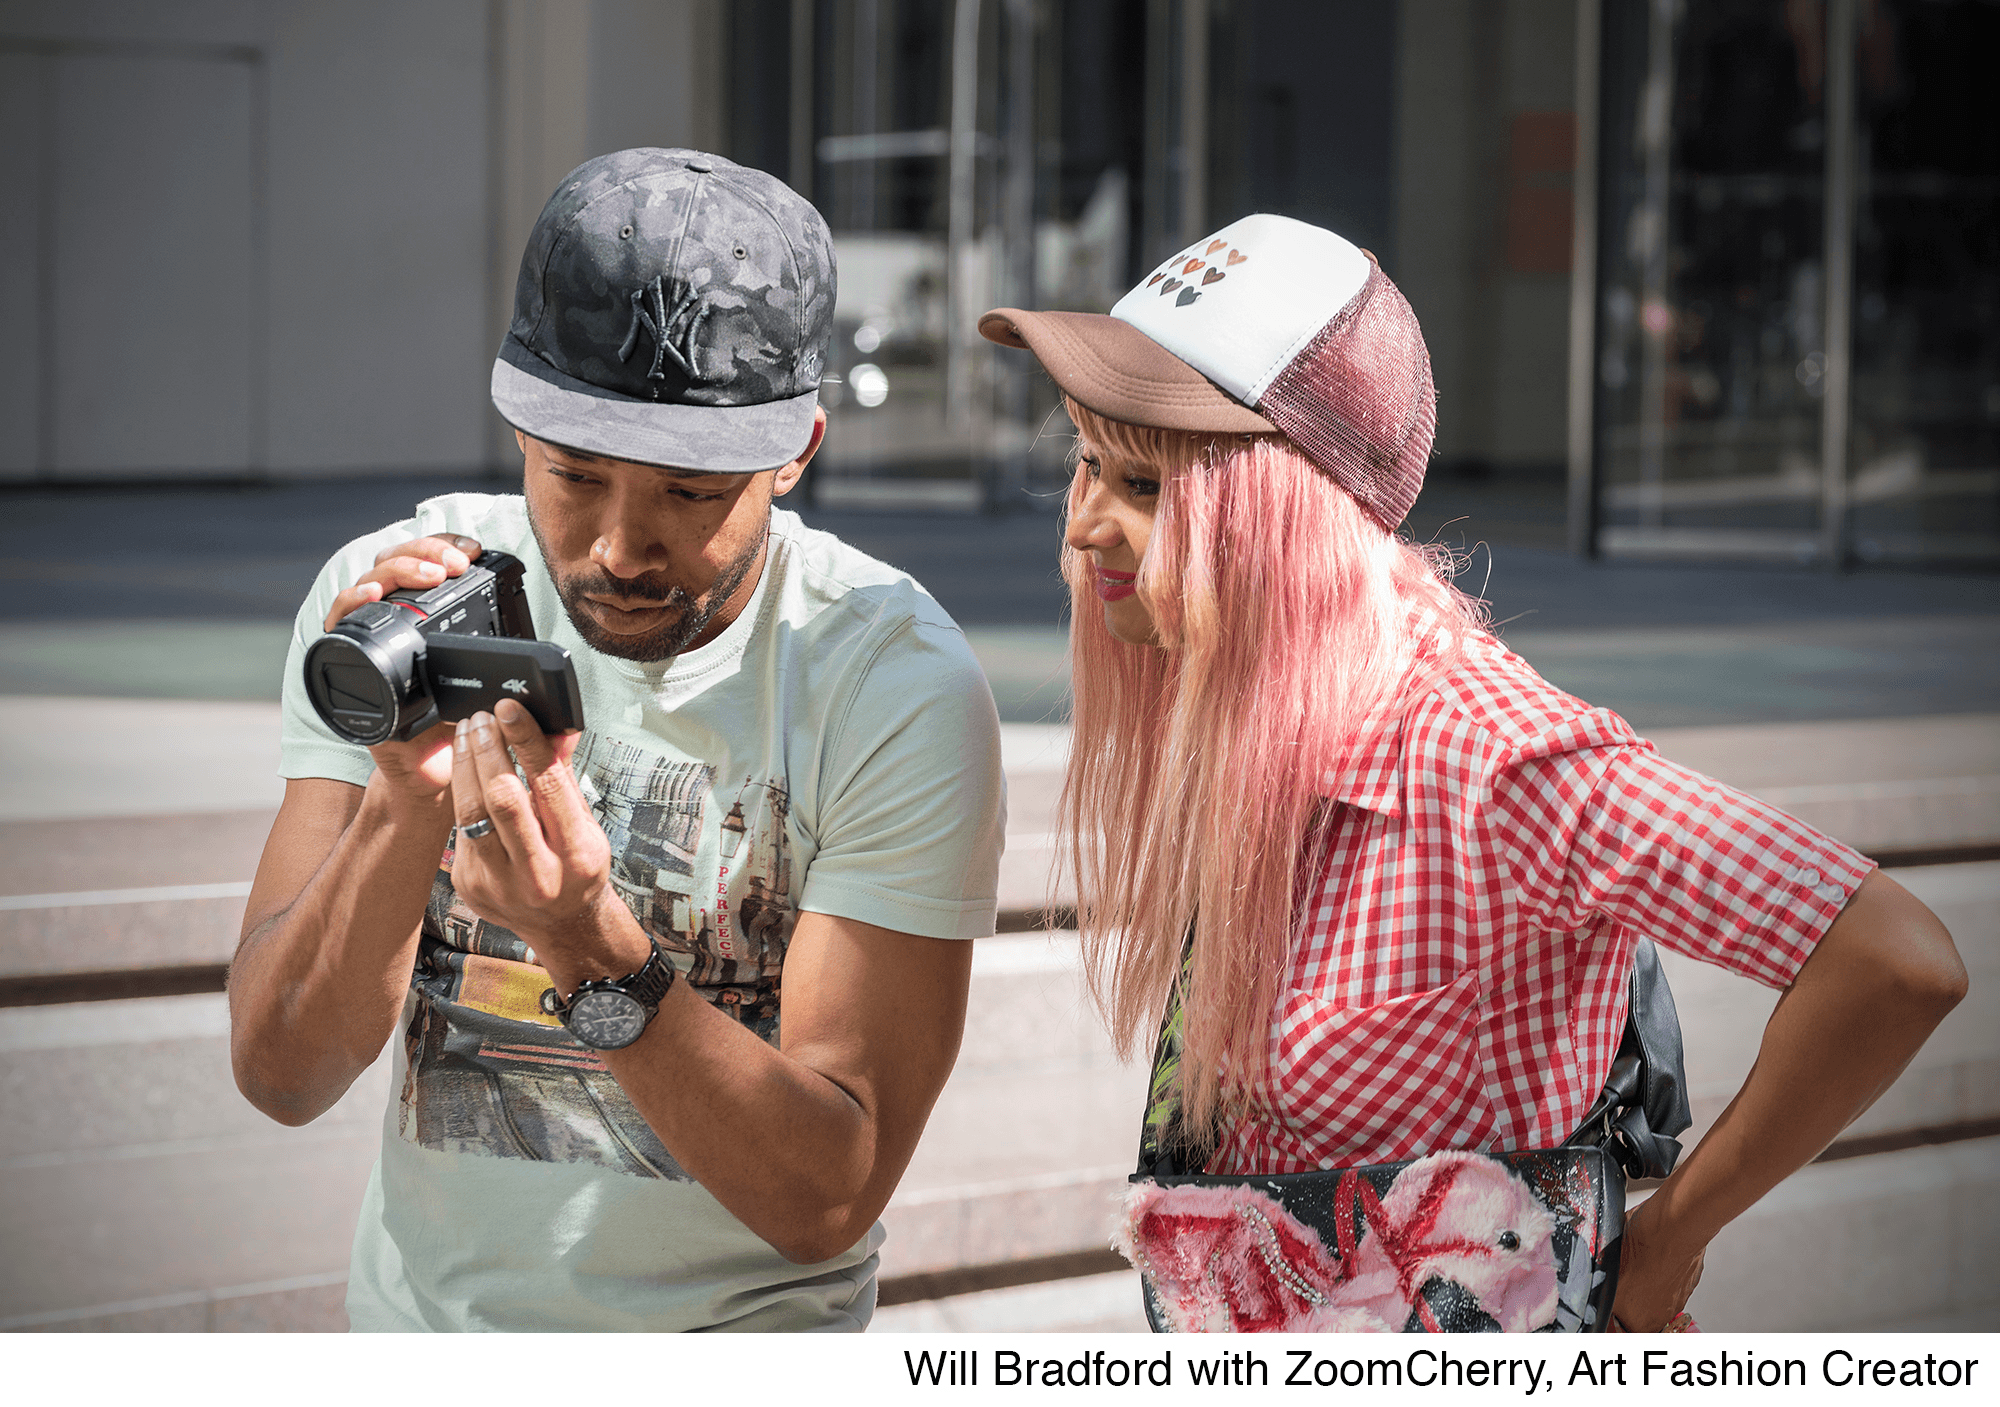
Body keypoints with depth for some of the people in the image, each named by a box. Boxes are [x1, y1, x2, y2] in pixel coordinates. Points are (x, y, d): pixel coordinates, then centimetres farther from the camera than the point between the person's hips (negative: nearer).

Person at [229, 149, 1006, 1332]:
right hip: (418, 1314, 2)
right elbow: (284, 1075, -8)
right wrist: (410, 800, -22)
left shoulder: (900, 690, -12)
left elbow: (827, 1202, -13)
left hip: (735, 1330, -2)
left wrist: (597, 957, -26)